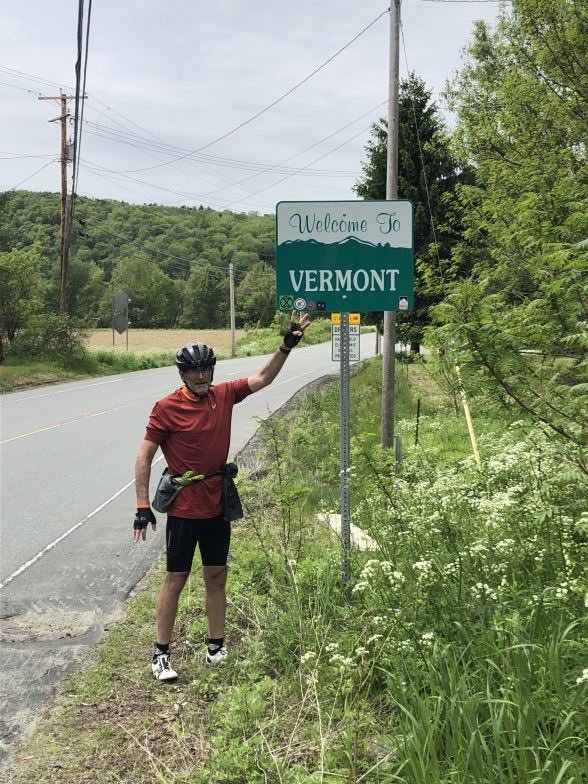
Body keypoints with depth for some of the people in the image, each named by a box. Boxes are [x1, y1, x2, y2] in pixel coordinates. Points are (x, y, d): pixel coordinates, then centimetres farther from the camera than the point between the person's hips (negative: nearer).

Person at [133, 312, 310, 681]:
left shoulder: (224, 395, 1)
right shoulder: (167, 408, -13)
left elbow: (262, 379, 9)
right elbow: (145, 457, -10)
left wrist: (287, 346, -3)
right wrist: (143, 505, -14)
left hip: (217, 506, 5)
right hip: (183, 509, -5)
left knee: (217, 577, 13)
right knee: (176, 579, 2)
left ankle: (217, 645, 26)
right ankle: (161, 654, 13)